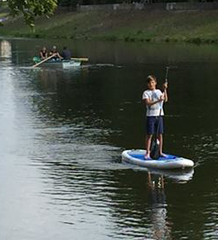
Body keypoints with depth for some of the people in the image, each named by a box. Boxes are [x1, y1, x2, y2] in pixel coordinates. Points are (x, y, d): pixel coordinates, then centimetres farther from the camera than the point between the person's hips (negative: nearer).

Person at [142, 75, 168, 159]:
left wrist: (165, 89, -9)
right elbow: (148, 103, -15)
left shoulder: (158, 91, 13)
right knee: (149, 135, -4)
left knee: (160, 134, 6)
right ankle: (147, 153, 0)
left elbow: (165, 99, 0)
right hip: (150, 116, -4)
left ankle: (160, 152, 14)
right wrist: (158, 101, -25)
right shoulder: (146, 93, -1)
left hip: (159, 115, 4)